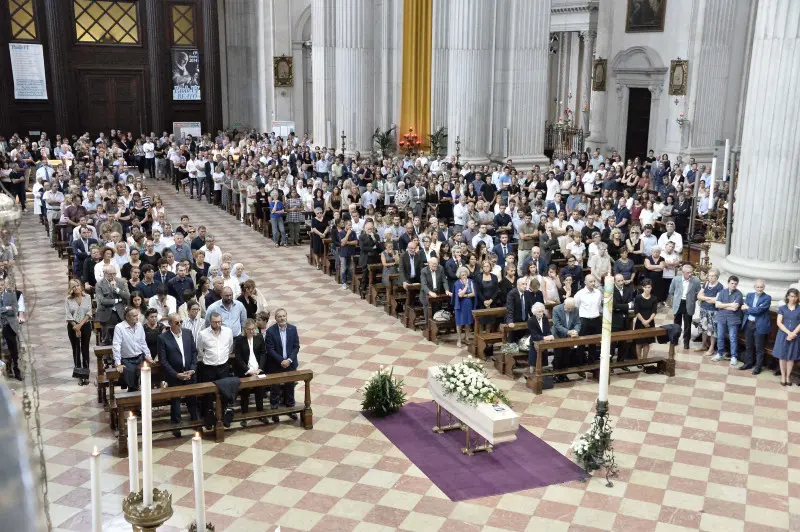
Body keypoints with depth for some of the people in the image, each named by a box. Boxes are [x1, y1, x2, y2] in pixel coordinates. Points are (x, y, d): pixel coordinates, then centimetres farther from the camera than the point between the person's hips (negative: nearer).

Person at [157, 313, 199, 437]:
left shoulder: (188, 333, 1)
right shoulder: (163, 338, -11)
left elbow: (194, 352, 5)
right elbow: (163, 360, -10)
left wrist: (192, 369, -5)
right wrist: (176, 374, -14)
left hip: (190, 373, 3)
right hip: (174, 376, -3)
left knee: (192, 399, 12)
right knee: (175, 402, 7)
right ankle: (175, 426, 21)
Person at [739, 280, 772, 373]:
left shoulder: (767, 298, -8)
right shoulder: (749, 295, 8)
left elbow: (758, 310, -17)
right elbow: (744, 309, -1)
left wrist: (748, 308, -4)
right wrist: (754, 309, -16)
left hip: (759, 325, -5)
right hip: (748, 324, 5)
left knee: (759, 348, 4)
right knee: (748, 346, 15)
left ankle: (758, 367, 13)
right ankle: (748, 363, 28)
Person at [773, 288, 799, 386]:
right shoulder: (782, 308, 3)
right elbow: (779, 323, -3)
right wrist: (788, 333, -14)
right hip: (783, 335, 0)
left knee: (791, 356, 5)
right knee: (782, 356, 3)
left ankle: (788, 376, 16)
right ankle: (783, 376, 12)